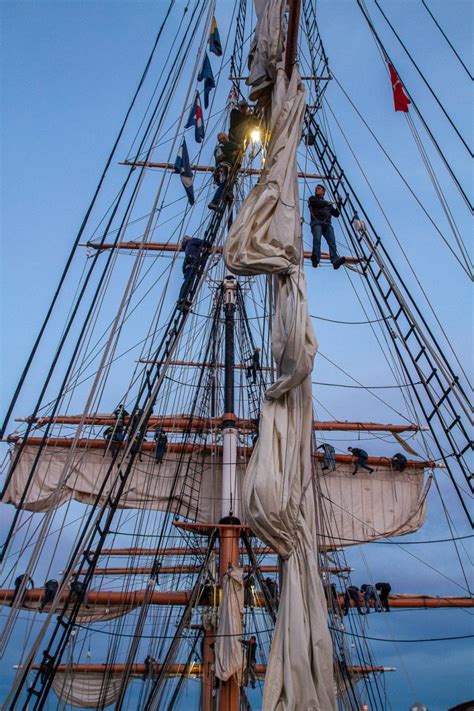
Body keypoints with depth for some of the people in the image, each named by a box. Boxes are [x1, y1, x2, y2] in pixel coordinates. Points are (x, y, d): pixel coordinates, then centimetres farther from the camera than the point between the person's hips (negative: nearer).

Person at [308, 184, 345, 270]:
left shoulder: (328, 203, 35)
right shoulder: (312, 198, 25)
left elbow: (336, 214, 30)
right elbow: (317, 203, 0)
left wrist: (339, 205, 17)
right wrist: (327, 203, 9)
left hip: (327, 224, 3)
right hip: (317, 222, -3)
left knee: (332, 241, -21)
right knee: (317, 239, -29)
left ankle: (335, 261, -40)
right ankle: (315, 259, -46)